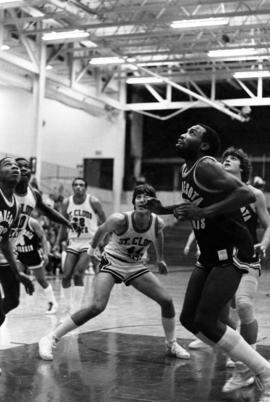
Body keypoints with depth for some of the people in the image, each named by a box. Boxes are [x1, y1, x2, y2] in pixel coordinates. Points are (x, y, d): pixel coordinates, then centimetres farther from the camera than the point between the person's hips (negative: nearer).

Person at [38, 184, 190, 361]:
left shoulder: (158, 223, -15)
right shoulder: (120, 220, -27)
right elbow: (102, 230, -5)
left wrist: (160, 258, 23)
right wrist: (92, 249, 11)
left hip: (136, 266, 5)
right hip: (112, 263, -5)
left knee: (167, 300, -3)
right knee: (97, 306, -25)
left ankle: (172, 344, 21)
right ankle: (50, 339, -16)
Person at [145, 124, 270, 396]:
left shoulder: (206, 167, -18)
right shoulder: (187, 169, 10)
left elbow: (247, 194, -32)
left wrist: (204, 212, -36)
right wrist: (165, 210, 18)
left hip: (232, 253, -10)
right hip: (210, 254, 10)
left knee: (206, 322, -15)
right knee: (189, 319, 8)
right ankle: (246, 369, 19)